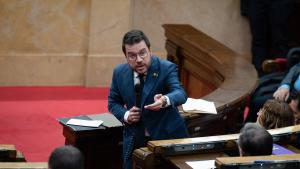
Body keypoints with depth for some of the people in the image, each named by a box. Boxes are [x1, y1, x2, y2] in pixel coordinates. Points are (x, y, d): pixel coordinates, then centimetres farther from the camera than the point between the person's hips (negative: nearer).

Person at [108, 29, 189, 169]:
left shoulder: (167, 68, -14)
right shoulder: (119, 72, -2)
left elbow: (180, 94, -30)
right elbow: (113, 102, 10)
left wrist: (165, 100, -52)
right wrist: (125, 115, -12)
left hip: (167, 137, -3)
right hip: (135, 140, 3)